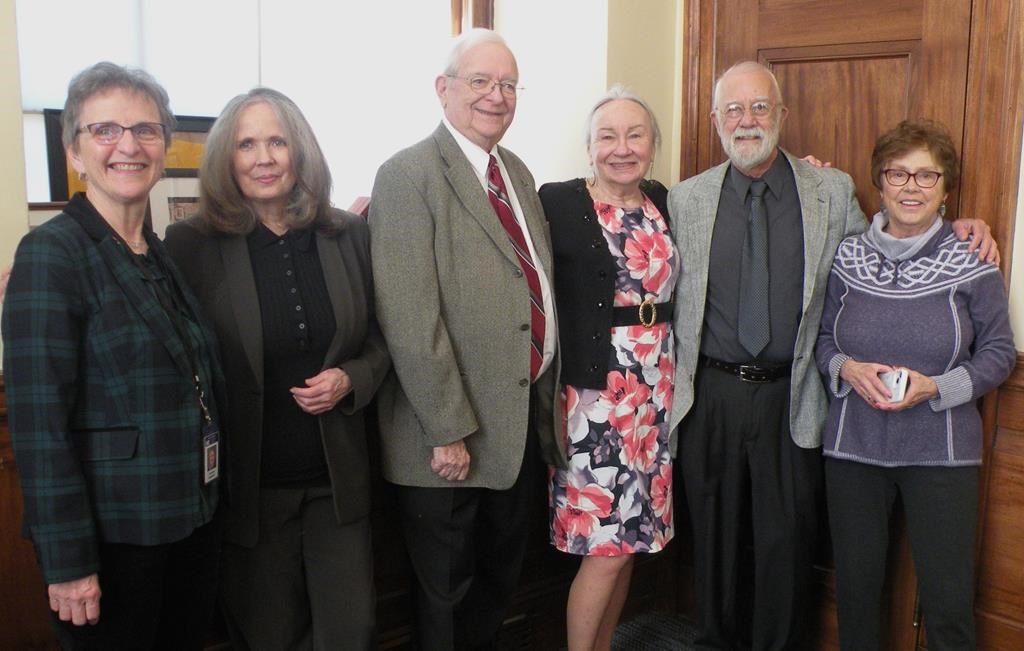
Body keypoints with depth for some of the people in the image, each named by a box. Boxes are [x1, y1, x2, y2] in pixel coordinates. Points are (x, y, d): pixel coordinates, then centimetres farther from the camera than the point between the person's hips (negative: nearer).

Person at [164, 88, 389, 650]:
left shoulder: (349, 235, 1)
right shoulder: (191, 244, -8)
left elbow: (380, 340, 8)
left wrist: (350, 380, -10)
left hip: (337, 477, 2)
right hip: (247, 481, -2)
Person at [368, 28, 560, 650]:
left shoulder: (519, 173, 11)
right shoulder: (408, 175, -14)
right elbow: (410, 319, -20)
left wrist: (548, 397, 13)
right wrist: (448, 430, -21)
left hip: (528, 418, 7)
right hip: (451, 435, -7)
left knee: (502, 580, 24)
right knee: (447, 598, 13)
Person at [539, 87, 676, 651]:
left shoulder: (665, 203, 9)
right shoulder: (557, 202, -8)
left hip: (654, 394, 6)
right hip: (593, 394, -5)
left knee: (629, 538, 13)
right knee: (604, 546, -2)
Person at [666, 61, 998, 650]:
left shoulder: (833, 191, 1)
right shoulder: (686, 201, 2)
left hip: (791, 399, 0)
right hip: (710, 395, 1)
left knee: (787, 540, 9)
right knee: (714, 532, 15)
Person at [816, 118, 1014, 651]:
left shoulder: (973, 264, -5)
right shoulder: (847, 258, 1)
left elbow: (1000, 353, 1)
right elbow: (822, 338, 10)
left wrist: (937, 387, -15)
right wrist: (846, 369, -11)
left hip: (941, 448, -2)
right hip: (853, 444, 2)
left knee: (949, 601, 4)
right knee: (855, 586, 14)